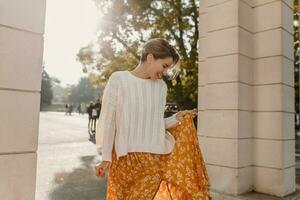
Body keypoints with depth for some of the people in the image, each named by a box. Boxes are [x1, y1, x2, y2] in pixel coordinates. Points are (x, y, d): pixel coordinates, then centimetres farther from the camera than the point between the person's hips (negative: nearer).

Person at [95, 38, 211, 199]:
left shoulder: (161, 86, 4)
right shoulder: (118, 79, -8)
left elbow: (156, 123, 9)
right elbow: (108, 120, -5)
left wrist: (176, 118, -3)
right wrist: (106, 157, -4)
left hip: (154, 158, 3)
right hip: (126, 156, -2)